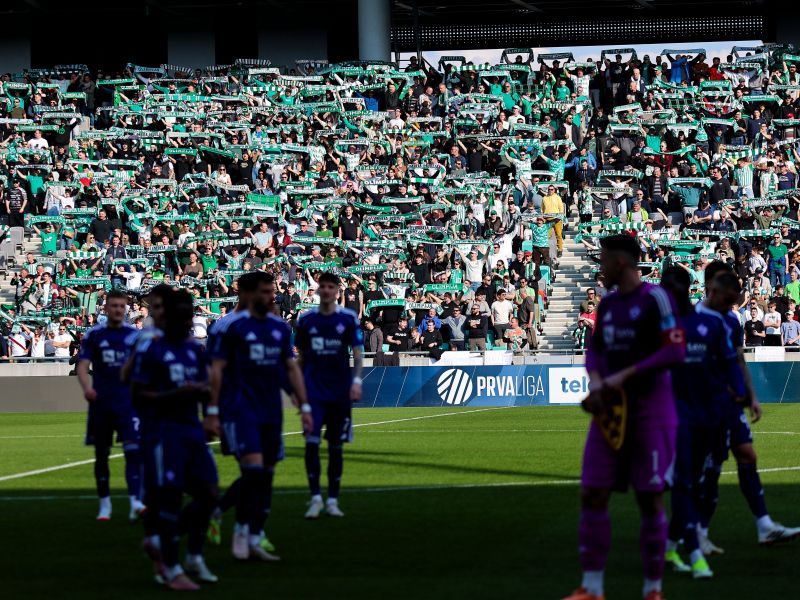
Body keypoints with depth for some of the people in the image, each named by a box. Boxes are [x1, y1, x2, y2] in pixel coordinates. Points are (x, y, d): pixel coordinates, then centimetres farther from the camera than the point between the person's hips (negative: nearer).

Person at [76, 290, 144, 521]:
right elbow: (82, 366, -6)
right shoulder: (93, 335, 2)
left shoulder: (135, 335, 5)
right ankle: (105, 504, 21)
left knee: (133, 451, -15)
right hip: (101, 404, 0)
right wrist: (86, 387, -24)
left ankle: (136, 502, -21)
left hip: (129, 403, 0)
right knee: (101, 455, 9)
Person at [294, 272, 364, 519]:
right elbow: (301, 356, 12)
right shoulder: (306, 319, 5)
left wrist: (356, 381, -13)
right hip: (313, 391, 0)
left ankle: (332, 501, 12)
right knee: (311, 442, -11)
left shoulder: (348, 319, 0)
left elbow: (357, 352, -1)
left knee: (336, 446, 5)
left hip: (340, 391, 0)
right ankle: (315, 498, -8)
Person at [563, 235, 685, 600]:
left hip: (650, 411, -7)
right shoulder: (607, 304, 12)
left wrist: (624, 376, -17)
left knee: (650, 499, -2)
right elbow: (595, 349, 20)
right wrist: (595, 379, -2)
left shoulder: (655, 299, -10)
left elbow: (675, 351, -16)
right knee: (592, 494, 1)